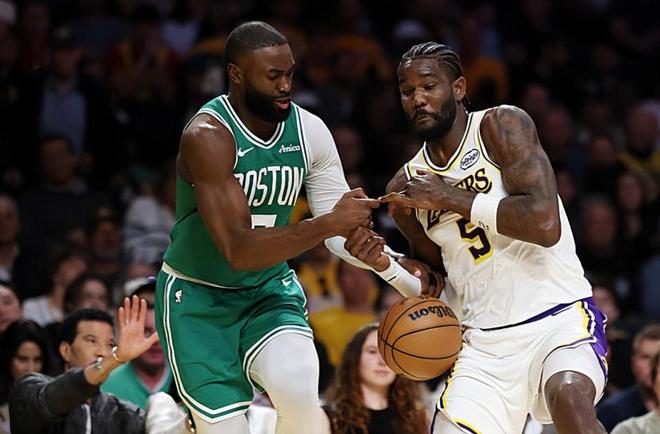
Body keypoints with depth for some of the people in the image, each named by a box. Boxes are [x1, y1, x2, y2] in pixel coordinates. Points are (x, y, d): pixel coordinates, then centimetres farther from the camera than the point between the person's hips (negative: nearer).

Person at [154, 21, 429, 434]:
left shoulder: (309, 131, -8)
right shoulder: (208, 136, -25)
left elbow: (342, 231, -1)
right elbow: (238, 251, -32)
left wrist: (406, 280, -17)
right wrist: (329, 223, -39)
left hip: (270, 290, 3)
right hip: (197, 297, -3)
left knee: (298, 388, -26)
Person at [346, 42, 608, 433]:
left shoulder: (501, 126, -5)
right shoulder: (408, 186, 11)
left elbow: (544, 224, -19)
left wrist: (450, 199, -13)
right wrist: (385, 261, 2)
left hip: (560, 317, -5)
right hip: (486, 343, 6)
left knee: (568, 396, -35)